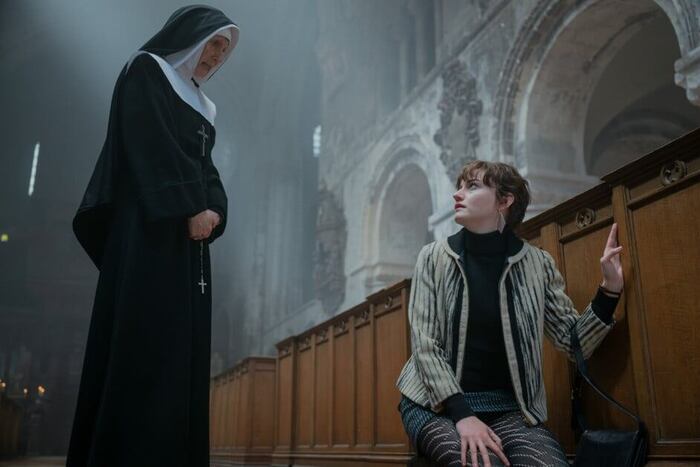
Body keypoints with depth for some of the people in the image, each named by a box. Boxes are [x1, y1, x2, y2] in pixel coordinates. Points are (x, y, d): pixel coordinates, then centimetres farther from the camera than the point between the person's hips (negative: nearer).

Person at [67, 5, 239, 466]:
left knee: (184, 352, -1)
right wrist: (192, 207, -15)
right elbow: (152, 144, -9)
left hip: (189, 235, 8)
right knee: (147, 344, -16)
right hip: (150, 229, -8)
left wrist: (214, 211, -3)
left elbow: (205, 166, 17)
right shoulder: (145, 72, 6)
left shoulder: (200, 105, 28)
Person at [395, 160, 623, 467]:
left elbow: (575, 344, 3)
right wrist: (462, 414, -19)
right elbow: (424, 343, -7)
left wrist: (609, 289, -12)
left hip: (508, 407, 1)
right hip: (438, 405, -1)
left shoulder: (536, 263, 2)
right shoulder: (434, 257, 0)